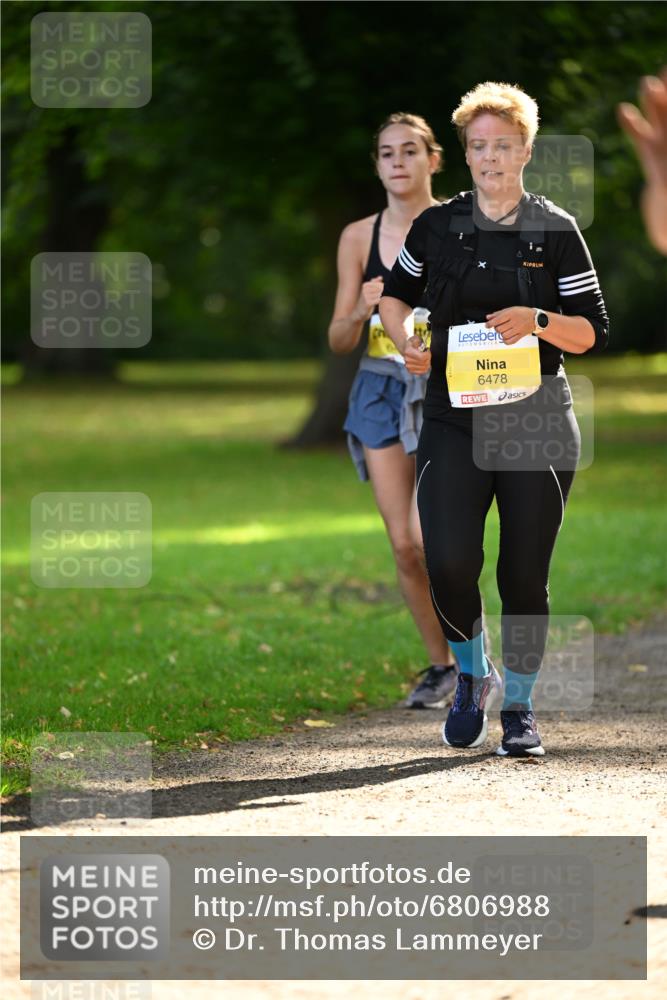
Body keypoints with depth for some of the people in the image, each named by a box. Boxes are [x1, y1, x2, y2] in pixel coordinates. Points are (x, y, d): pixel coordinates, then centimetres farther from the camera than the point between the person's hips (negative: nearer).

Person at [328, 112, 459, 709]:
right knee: (403, 544, 0)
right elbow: (339, 341, 7)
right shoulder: (359, 237, 6)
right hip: (381, 393, 4)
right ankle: (441, 665, 17)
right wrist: (362, 311, -13)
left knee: (429, 534, -15)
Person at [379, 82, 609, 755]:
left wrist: (538, 320, -17)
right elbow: (395, 293, 22)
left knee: (524, 572, 2)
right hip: (453, 417, 1)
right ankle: (472, 676, 13)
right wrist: (404, 338, 1)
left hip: (538, 420, -1)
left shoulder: (556, 232, 1)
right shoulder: (437, 225, 6)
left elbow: (593, 333, 2)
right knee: (448, 560, -15)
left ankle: (519, 707, 18)